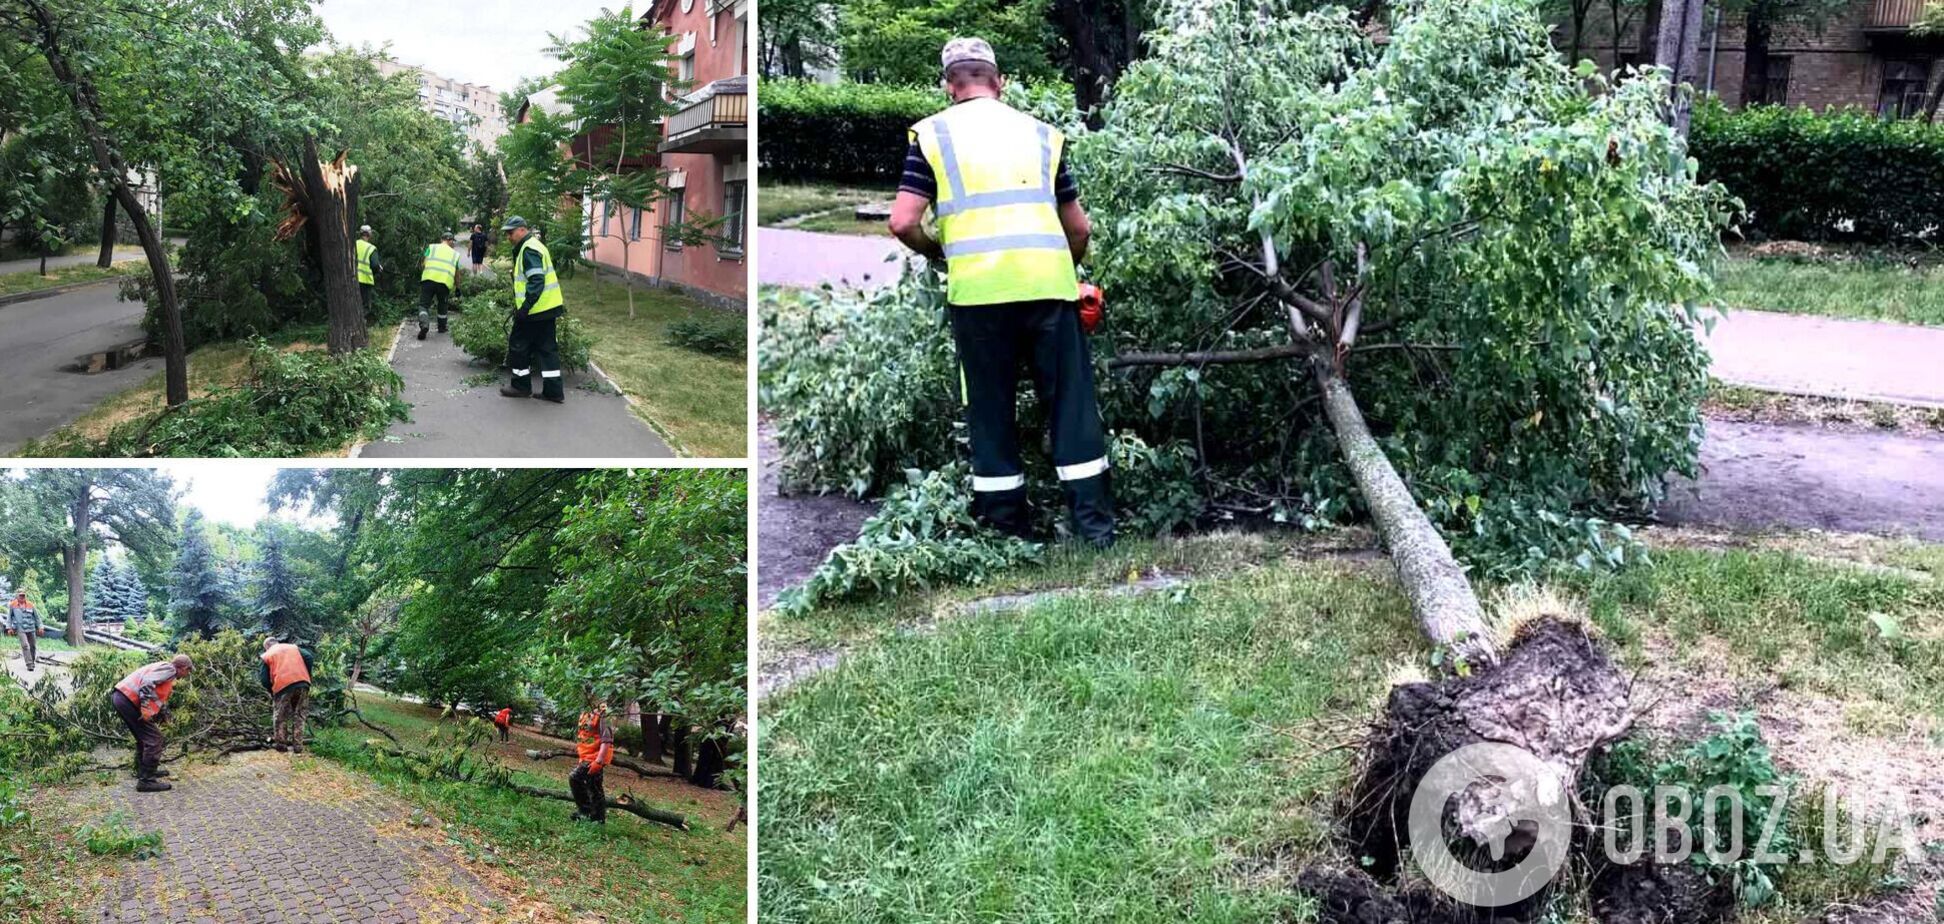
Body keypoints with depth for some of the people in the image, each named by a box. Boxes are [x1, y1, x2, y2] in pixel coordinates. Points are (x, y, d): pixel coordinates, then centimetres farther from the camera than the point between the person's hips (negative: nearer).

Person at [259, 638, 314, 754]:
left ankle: (280, 743, 16)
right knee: (299, 716, 11)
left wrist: (272, 692, 25)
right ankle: (297, 746, 9)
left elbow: (265, 680, 9)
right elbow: (308, 658, 6)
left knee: (280, 717, 14)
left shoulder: (267, 656, 15)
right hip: (303, 684, 2)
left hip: (283, 687, -2)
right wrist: (307, 677, 12)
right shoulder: (293, 647, 22)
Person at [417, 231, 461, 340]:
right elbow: (457, 274, 24)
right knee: (442, 304, 25)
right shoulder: (455, 253, 21)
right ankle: (442, 327, 32)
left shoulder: (431, 247, 16)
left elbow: (423, 264, 9)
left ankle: (424, 323, -20)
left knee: (423, 304, 4)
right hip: (445, 282, 1)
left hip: (429, 278, -1)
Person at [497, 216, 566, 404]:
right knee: (547, 348, 9)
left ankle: (521, 386, 14)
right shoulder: (534, 246, 16)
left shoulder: (529, 250, -16)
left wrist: (525, 307, -27)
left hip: (535, 310, -10)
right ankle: (554, 390, 9)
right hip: (548, 307, 10)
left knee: (518, 346, 4)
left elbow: (536, 281, -25)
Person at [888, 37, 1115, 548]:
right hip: (1048, 284, 1)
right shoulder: (1041, 133, 17)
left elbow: (903, 222, 0)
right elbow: (1079, 228, 18)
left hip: (977, 289, -1)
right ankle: (1094, 520, 9)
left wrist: (937, 252, 19)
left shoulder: (932, 134, 9)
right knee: (1072, 401, 9)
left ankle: (1007, 523, 15)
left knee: (991, 409, 10)